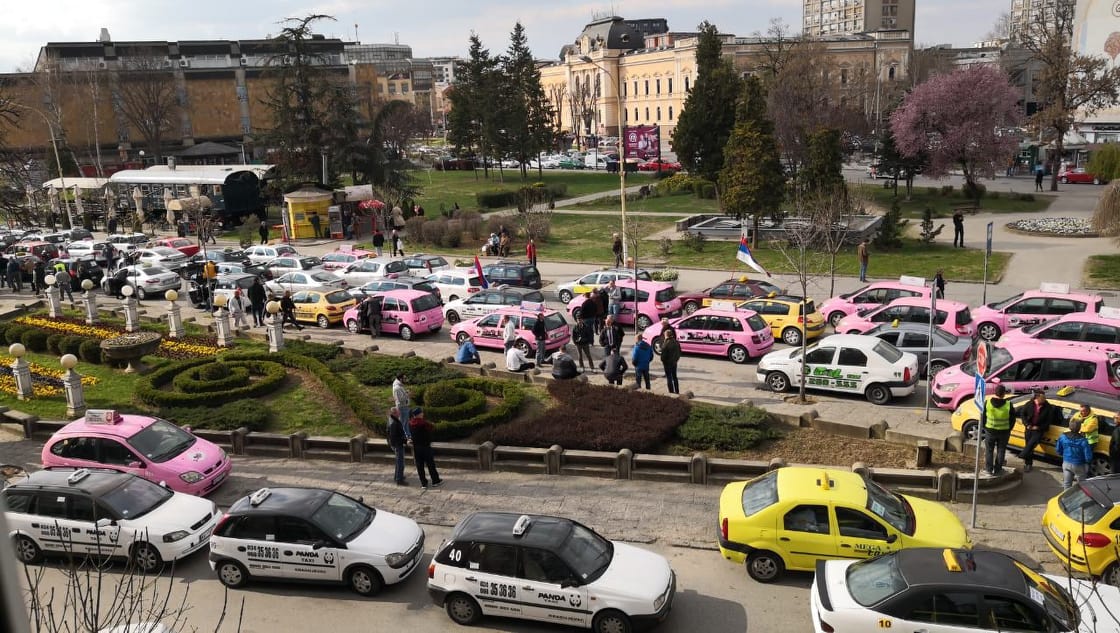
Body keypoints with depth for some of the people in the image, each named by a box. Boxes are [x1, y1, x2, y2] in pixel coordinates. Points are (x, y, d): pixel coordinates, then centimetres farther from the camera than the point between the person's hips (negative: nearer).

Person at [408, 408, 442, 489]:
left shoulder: (410, 424, -4)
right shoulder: (424, 423, -20)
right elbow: (433, 427, -8)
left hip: (415, 447, 5)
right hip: (425, 446, -5)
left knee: (419, 466, 9)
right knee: (431, 465, 9)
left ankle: (423, 483, 12)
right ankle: (435, 481, 19)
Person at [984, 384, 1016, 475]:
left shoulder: (987, 403, -11)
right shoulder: (1008, 405, -13)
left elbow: (983, 417, -2)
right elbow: (1012, 419, -3)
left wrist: (985, 427, 11)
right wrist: (1009, 429, 12)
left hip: (990, 430, 0)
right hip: (1004, 432, 0)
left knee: (989, 450, 14)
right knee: (1001, 451, 14)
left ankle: (989, 469, 18)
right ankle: (997, 469, 18)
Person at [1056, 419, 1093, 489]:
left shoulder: (1063, 437, -13)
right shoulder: (1083, 441, -25)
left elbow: (1058, 451, 0)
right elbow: (1088, 457, -22)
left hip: (1066, 464, 3)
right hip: (1078, 465, -3)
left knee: (1066, 484, 18)